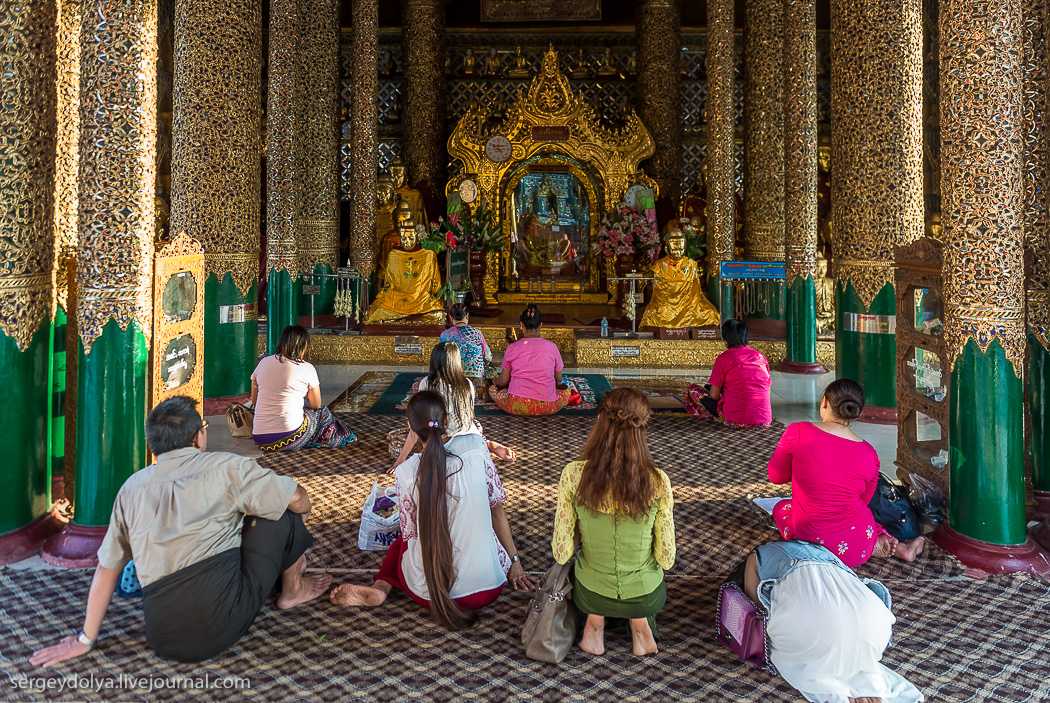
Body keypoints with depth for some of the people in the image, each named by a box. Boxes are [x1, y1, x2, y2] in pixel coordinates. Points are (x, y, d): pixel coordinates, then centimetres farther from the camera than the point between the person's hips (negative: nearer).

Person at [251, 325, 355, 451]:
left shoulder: (263, 362, 8)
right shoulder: (307, 368, -4)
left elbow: (254, 401, 16)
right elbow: (316, 405, 8)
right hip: (290, 440, -6)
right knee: (323, 412, 21)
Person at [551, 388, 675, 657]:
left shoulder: (573, 475, -21)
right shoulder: (657, 482, -21)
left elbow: (562, 554, -14)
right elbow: (666, 559, -11)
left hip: (591, 594, 0)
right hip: (645, 598, 0)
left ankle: (595, 620, 16)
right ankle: (639, 622, 15)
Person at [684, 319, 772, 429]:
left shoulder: (723, 358, -5)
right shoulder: (761, 357, 8)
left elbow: (714, 395, -4)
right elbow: (767, 391, 13)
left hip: (735, 421, -6)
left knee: (694, 389, 12)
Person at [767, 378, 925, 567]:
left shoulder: (797, 432, -15)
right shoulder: (869, 454, -6)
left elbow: (776, 476, 0)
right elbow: (863, 500, 10)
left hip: (808, 536, -4)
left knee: (781, 507, 30)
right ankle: (898, 547, 18)